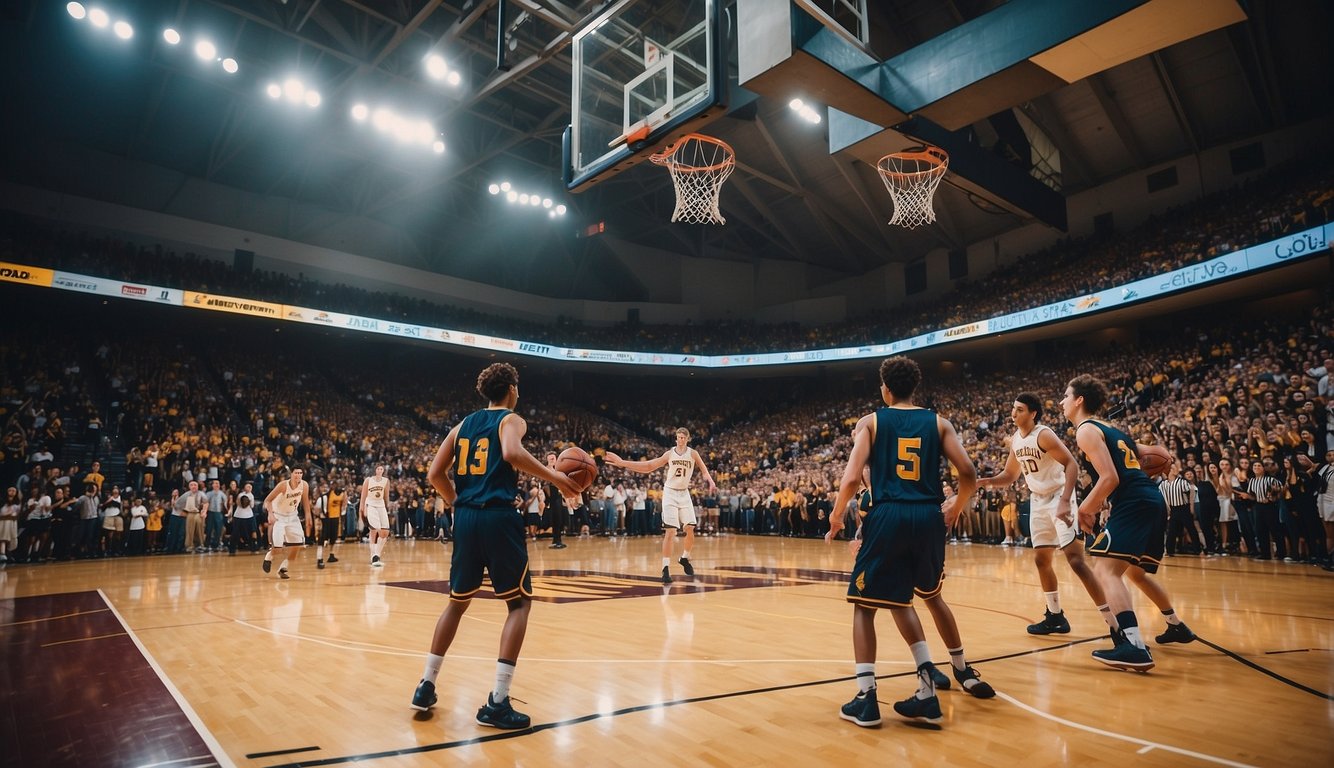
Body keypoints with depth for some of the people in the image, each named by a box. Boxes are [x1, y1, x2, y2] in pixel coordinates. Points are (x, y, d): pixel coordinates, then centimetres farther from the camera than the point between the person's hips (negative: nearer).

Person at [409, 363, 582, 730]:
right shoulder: (512, 420, 0)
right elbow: (512, 453, -23)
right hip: (499, 517, -6)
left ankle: (426, 687, 24)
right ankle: (497, 702, -2)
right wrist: (554, 477, -15)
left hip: (465, 518, 6)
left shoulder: (464, 423, 17)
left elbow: (435, 475, 13)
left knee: (457, 601, 22)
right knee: (519, 603, 4)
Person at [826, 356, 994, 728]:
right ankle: (964, 673, 39)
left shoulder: (870, 421, 5)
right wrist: (954, 510, 22)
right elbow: (969, 474, 4)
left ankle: (865, 698, -2)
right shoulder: (938, 422, 12)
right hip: (929, 516, 4)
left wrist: (836, 516, 8)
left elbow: (852, 478, -7)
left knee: (864, 605, 7)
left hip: (888, 515, -3)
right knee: (931, 595, 29)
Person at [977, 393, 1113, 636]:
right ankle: (1055, 616, 25)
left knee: (1075, 559, -16)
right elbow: (1009, 475, 16)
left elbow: (1071, 464, -25)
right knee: (1041, 560, 12)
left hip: (1059, 497, -8)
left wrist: (1064, 501, -35)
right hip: (1038, 501, 8)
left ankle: (1111, 619, -11)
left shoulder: (1044, 434, -18)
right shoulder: (1015, 441, 6)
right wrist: (988, 481, -4)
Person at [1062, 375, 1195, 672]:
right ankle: (1177, 626, 42)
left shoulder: (1086, 430, -6)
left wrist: (1084, 509, -5)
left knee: (1105, 570, -15)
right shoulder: (1111, 429, 21)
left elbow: (1110, 478, -17)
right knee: (1135, 572, 28)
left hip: (1133, 505, -10)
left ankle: (1134, 648, -25)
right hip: (1153, 500, 10)